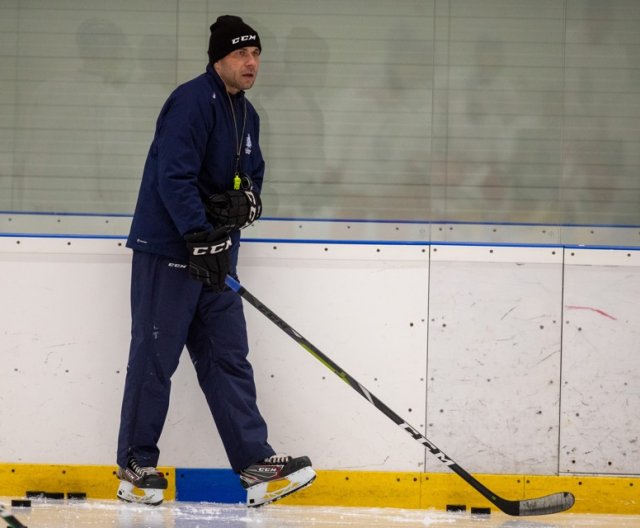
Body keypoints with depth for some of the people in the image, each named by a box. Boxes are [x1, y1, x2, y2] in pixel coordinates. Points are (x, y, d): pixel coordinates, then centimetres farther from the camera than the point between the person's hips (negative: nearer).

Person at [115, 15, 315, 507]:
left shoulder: (247, 115, 13)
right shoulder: (192, 101, -16)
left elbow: (253, 176, 19)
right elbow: (174, 177, -23)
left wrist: (246, 200, -5)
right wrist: (199, 239, -28)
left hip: (215, 252, 8)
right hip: (168, 250, -8)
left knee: (228, 358, 6)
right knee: (155, 358, -2)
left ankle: (255, 463, 5)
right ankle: (136, 466, 7)